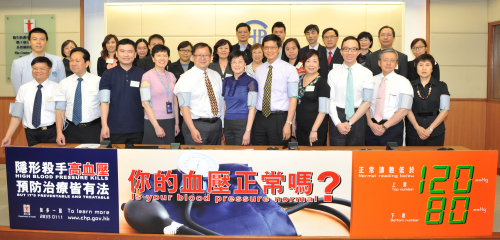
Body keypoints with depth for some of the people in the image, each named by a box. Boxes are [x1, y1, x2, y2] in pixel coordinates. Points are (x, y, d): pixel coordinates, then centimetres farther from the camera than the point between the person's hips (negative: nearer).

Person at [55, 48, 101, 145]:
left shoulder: (98, 81, 0)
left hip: (93, 130, -2)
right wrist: (59, 132, -4)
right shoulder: (64, 83, 8)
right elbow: (60, 109, 5)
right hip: (71, 129, 2)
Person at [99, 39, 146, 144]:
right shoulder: (108, 74, 3)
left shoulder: (142, 75, 6)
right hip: (115, 130, -1)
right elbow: (104, 101, -2)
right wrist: (104, 125, -9)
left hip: (137, 130, 1)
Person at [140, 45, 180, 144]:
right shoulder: (147, 76, -5)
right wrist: (157, 126, -14)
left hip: (170, 122, 5)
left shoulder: (171, 76, 11)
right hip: (153, 122, -5)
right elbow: (145, 103, -11)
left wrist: (177, 123, 11)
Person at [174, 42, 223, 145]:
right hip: (197, 125, -5)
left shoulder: (216, 75, 12)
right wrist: (192, 130, -21)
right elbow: (184, 106, -12)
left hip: (217, 125, 5)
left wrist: (223, 124, 8)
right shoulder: (186, 77, -6)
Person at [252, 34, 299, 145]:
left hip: (279, 119, -4)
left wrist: (288, 123, -16)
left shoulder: (289, 69, -3)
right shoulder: (258, 70, 12)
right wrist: (251, 120, 5)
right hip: (259, 118, 4)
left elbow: (293, 98, -8)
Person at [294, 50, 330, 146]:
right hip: (300, 128, 5)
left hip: (316, 127, -5)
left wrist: (314, 130, -19)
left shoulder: (322, 82, -8)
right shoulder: (299, 80, 10)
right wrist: (294, 125, 12)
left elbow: (323, 110, -13)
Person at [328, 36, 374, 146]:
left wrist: (350, 122, -11)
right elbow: (330, 100, 0)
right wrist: (338, 123, -12)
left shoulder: (366, 73, 1)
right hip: (337, 117, 1)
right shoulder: (333, 73, 5)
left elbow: (367, 102, -5)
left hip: (358, 118, 0)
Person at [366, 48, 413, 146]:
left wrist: (384, 126, -12)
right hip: (372, 128, 3)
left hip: (393, 128, -3)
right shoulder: (372, 80, 10)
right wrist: (371, 123, -11)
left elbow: (404, 110, -8)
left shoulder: (403, 82, 0)